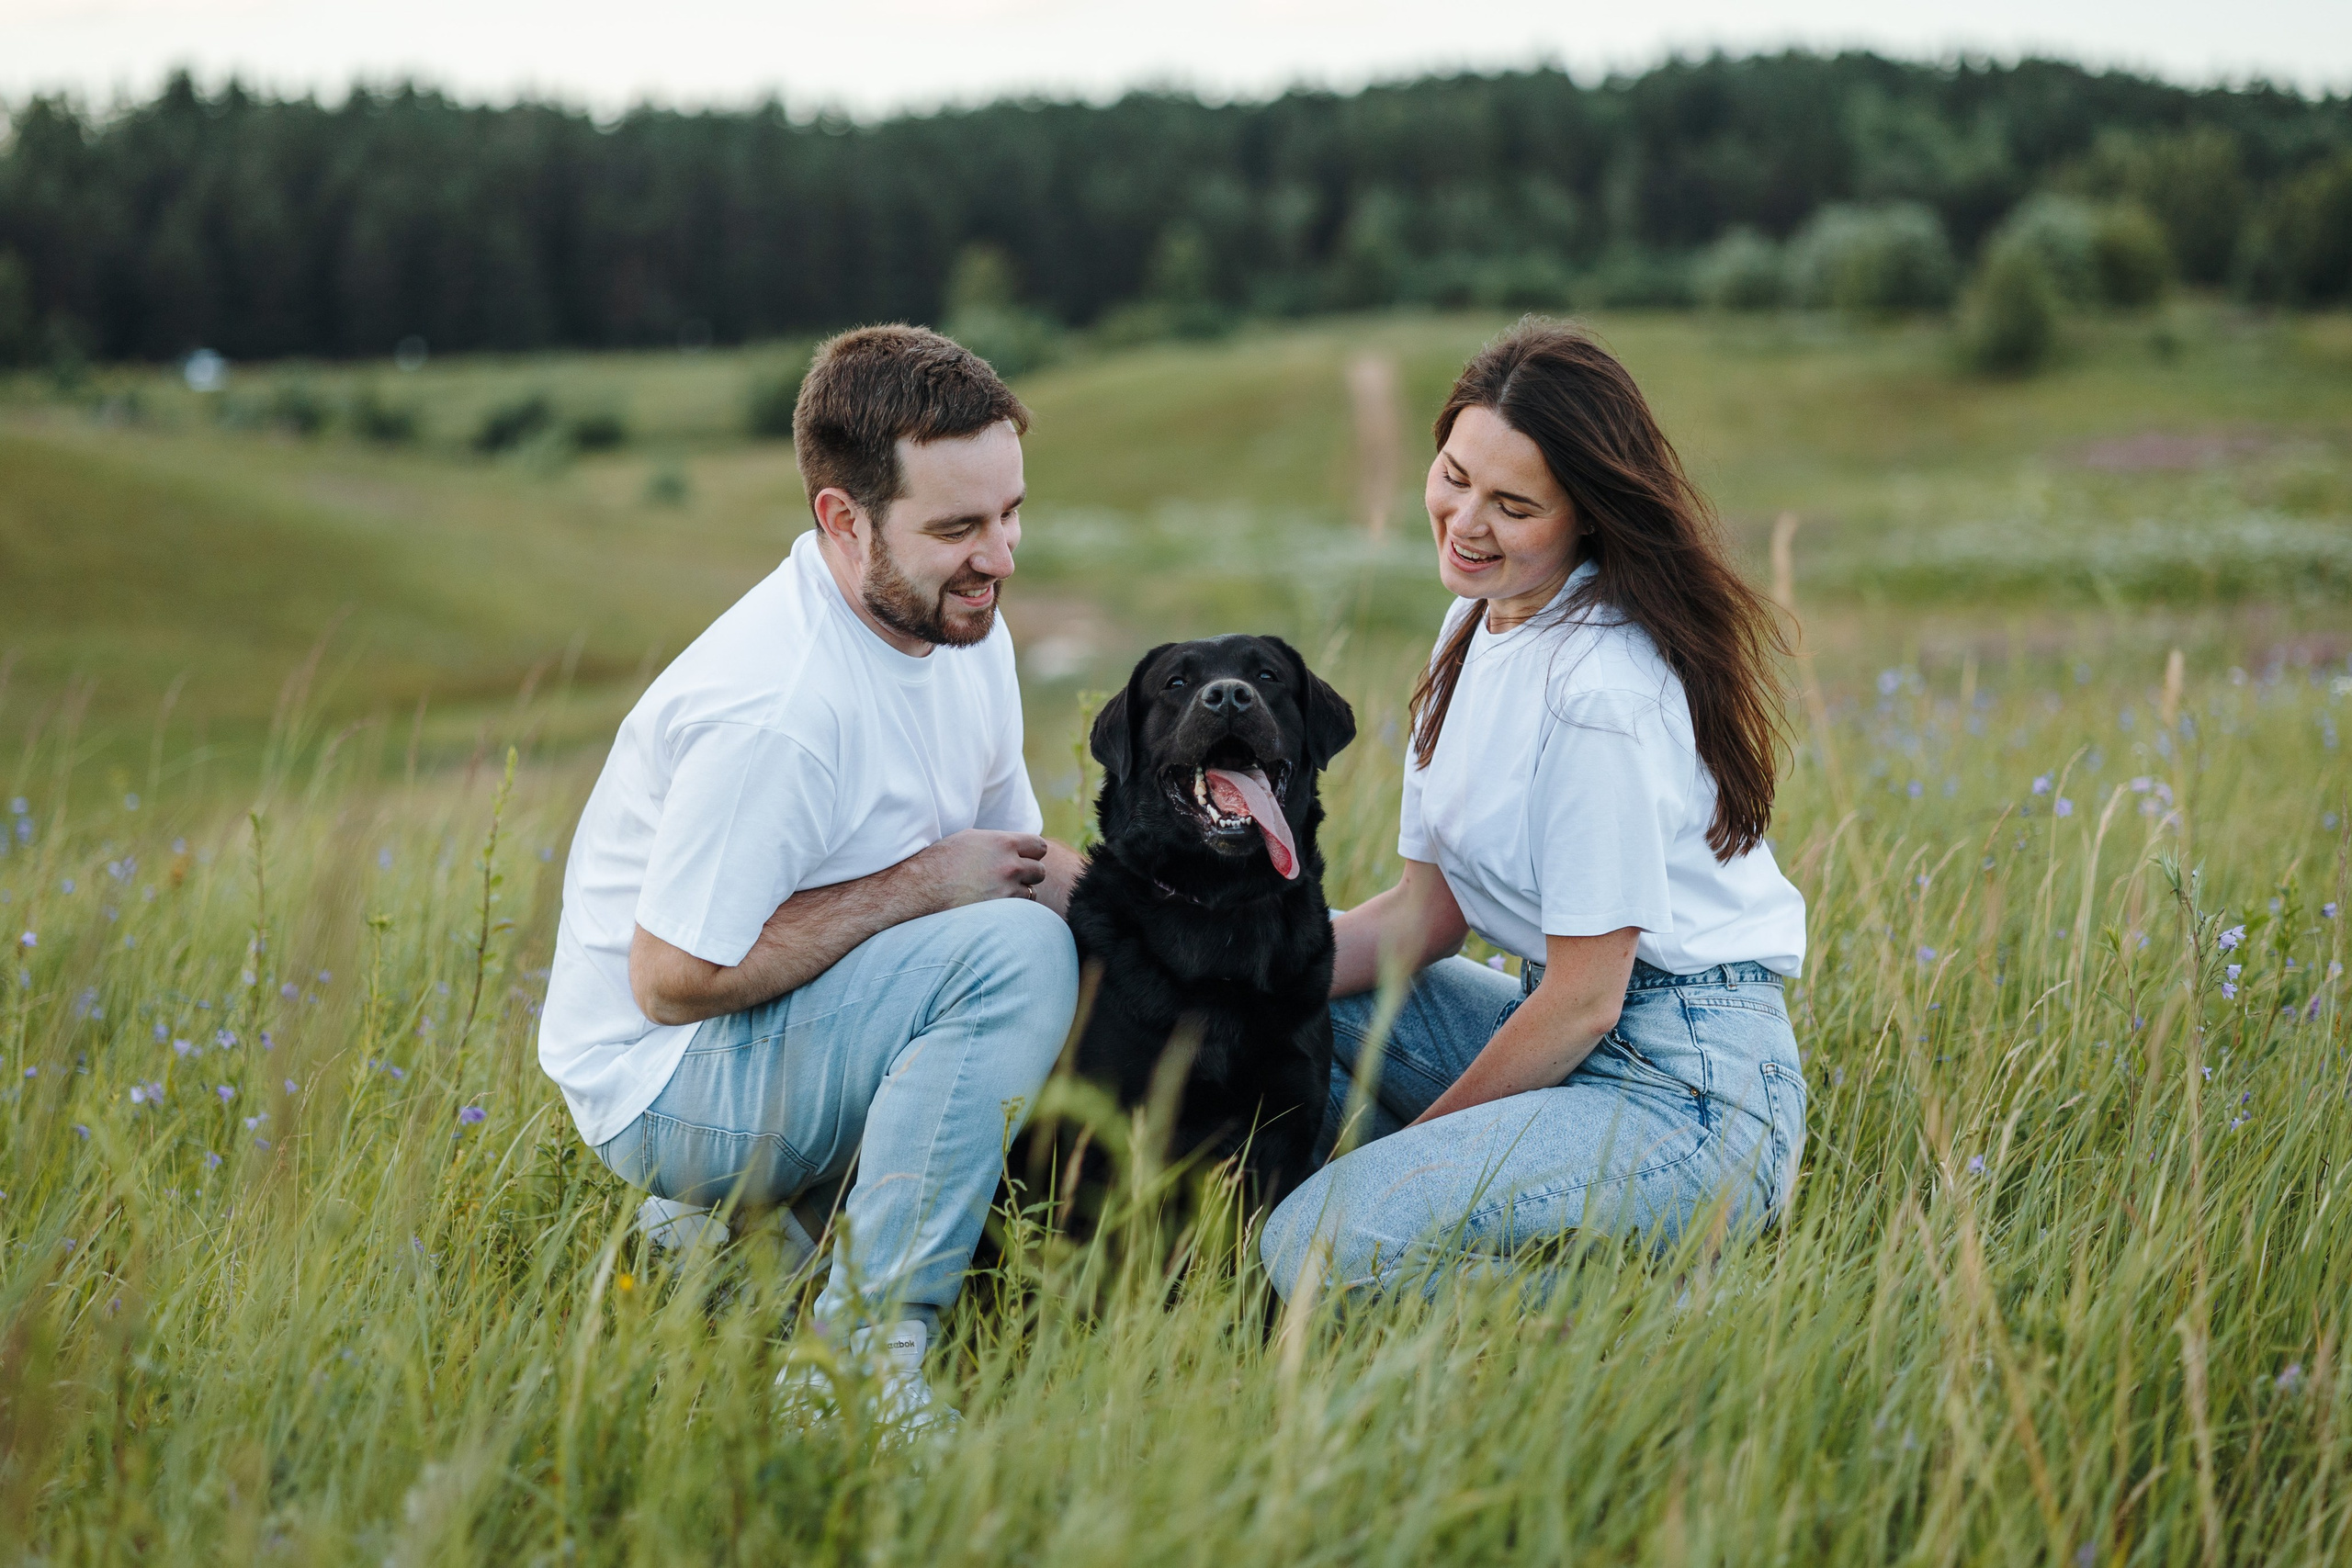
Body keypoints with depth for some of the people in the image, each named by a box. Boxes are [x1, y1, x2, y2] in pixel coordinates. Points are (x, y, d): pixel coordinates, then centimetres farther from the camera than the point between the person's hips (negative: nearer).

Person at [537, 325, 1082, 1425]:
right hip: (665, 1081, -9)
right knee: (1015, 951, -26)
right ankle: (865, 1344, -19)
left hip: (802, 1027, 9)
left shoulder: (963, 621, 0)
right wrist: (923, 883, -22)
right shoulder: (775, 711, -29)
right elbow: (673, 980, -25)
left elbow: (1016, 858, 10)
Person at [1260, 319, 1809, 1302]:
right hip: (1573, 1035, 10)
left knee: (1319, 1250, -25)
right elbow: (1427, 912, 9)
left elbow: (1584, 1001, -18)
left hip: (1687, 1089, -10)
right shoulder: (1476, 621, 7)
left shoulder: (1603, 686, -21)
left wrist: (1419, 1138, -8)